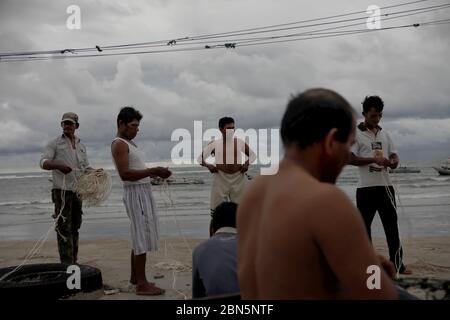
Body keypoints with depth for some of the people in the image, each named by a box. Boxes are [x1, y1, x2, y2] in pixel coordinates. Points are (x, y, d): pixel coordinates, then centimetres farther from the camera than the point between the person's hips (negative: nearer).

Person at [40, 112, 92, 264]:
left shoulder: (81, 146, 17)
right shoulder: (54, 143, 1)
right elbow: (43, 162, -8)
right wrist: (58, 165, -28)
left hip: (77, 190, 6)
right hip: (61, 190, -5)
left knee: (75, 227, 9)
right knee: (64, 227, -10)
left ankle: (73, 262, 17)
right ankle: (66, 264, -11)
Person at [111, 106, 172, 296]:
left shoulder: (129, 143, 19)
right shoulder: (119, 144, -13)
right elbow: (125, 174, -23)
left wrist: (154, 173, 10)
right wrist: (153, 171, -24)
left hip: (143, 191, 10)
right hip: (136, 193, -10)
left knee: (140, 236, 14)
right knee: (142, 238, -9)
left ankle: (135, 277, 24)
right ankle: (142, 284, -5)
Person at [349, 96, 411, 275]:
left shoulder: (384, 134, 15)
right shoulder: (356, 134, -3)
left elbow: (394, 154, 18)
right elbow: (349, 158, -11)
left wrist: (393, 162, -6)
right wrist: (374, 160, -19)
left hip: (385, 186, 5)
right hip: (366, 188, -5)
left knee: (391, 224, 6)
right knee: (364, 226, 4)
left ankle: (397, 264, 13)